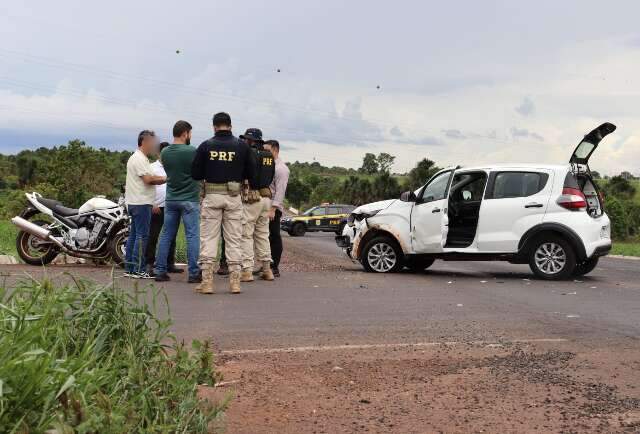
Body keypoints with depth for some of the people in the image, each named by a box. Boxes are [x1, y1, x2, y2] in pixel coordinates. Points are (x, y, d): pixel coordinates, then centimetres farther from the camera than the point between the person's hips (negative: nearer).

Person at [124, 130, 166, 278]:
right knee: (142, 236, -9)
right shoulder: (139, 159, -13)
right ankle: (138, 270, -8)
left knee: (134, 235, 12)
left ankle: (129, 268, 15)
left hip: (134, 203, 11)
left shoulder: (137, 158, 21)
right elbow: (148, 179, -20)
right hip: (141, 202, -11)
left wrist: (161, 178, 7)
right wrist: (165, 179, -11)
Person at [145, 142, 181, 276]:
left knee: (171, 237, 10)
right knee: (152, 237, -2)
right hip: (157, 208, -5)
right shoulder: (152, 167, -1)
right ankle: (149, 264, 3)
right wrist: (152, 204, -13)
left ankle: (170, 264, 18)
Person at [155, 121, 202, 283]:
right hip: (190, 200, -5)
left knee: (166, 235, 10)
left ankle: (160, 271, 12)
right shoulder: (192, 152, -14)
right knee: (192, 236, 0)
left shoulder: (165, 153, 3)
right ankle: (194, 273, 1)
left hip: (170, 199, 5)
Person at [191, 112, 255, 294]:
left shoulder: (205, 146, -1)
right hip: (234, 197, 1)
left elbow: (195, 174, 1)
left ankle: (207, 282, 2)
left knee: (208, 238, 5)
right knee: (234, 239, 7)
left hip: (211, 196, -1)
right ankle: (235, 281, 8)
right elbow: (251, 173, 3)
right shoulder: (242, 146, 1)